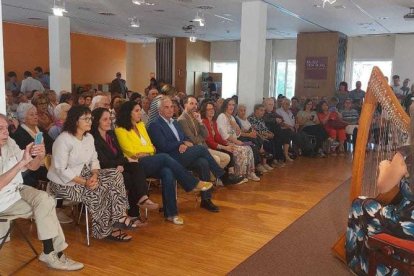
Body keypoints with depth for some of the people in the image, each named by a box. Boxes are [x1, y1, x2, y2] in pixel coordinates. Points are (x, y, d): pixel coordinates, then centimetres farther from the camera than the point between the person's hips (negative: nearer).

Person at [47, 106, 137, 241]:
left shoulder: (89, 137, 5)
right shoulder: (63, 139, -19)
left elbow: (94, 160, 6)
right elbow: (61, 170, -23)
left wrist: (95, 175, -16)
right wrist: (84, 182, -27)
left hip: (84, 174, 7)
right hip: (65, 183, -7)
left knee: (114, 175, -13)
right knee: (97, 192, -26)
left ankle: (118, 217, -15)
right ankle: (108, 229, -7)